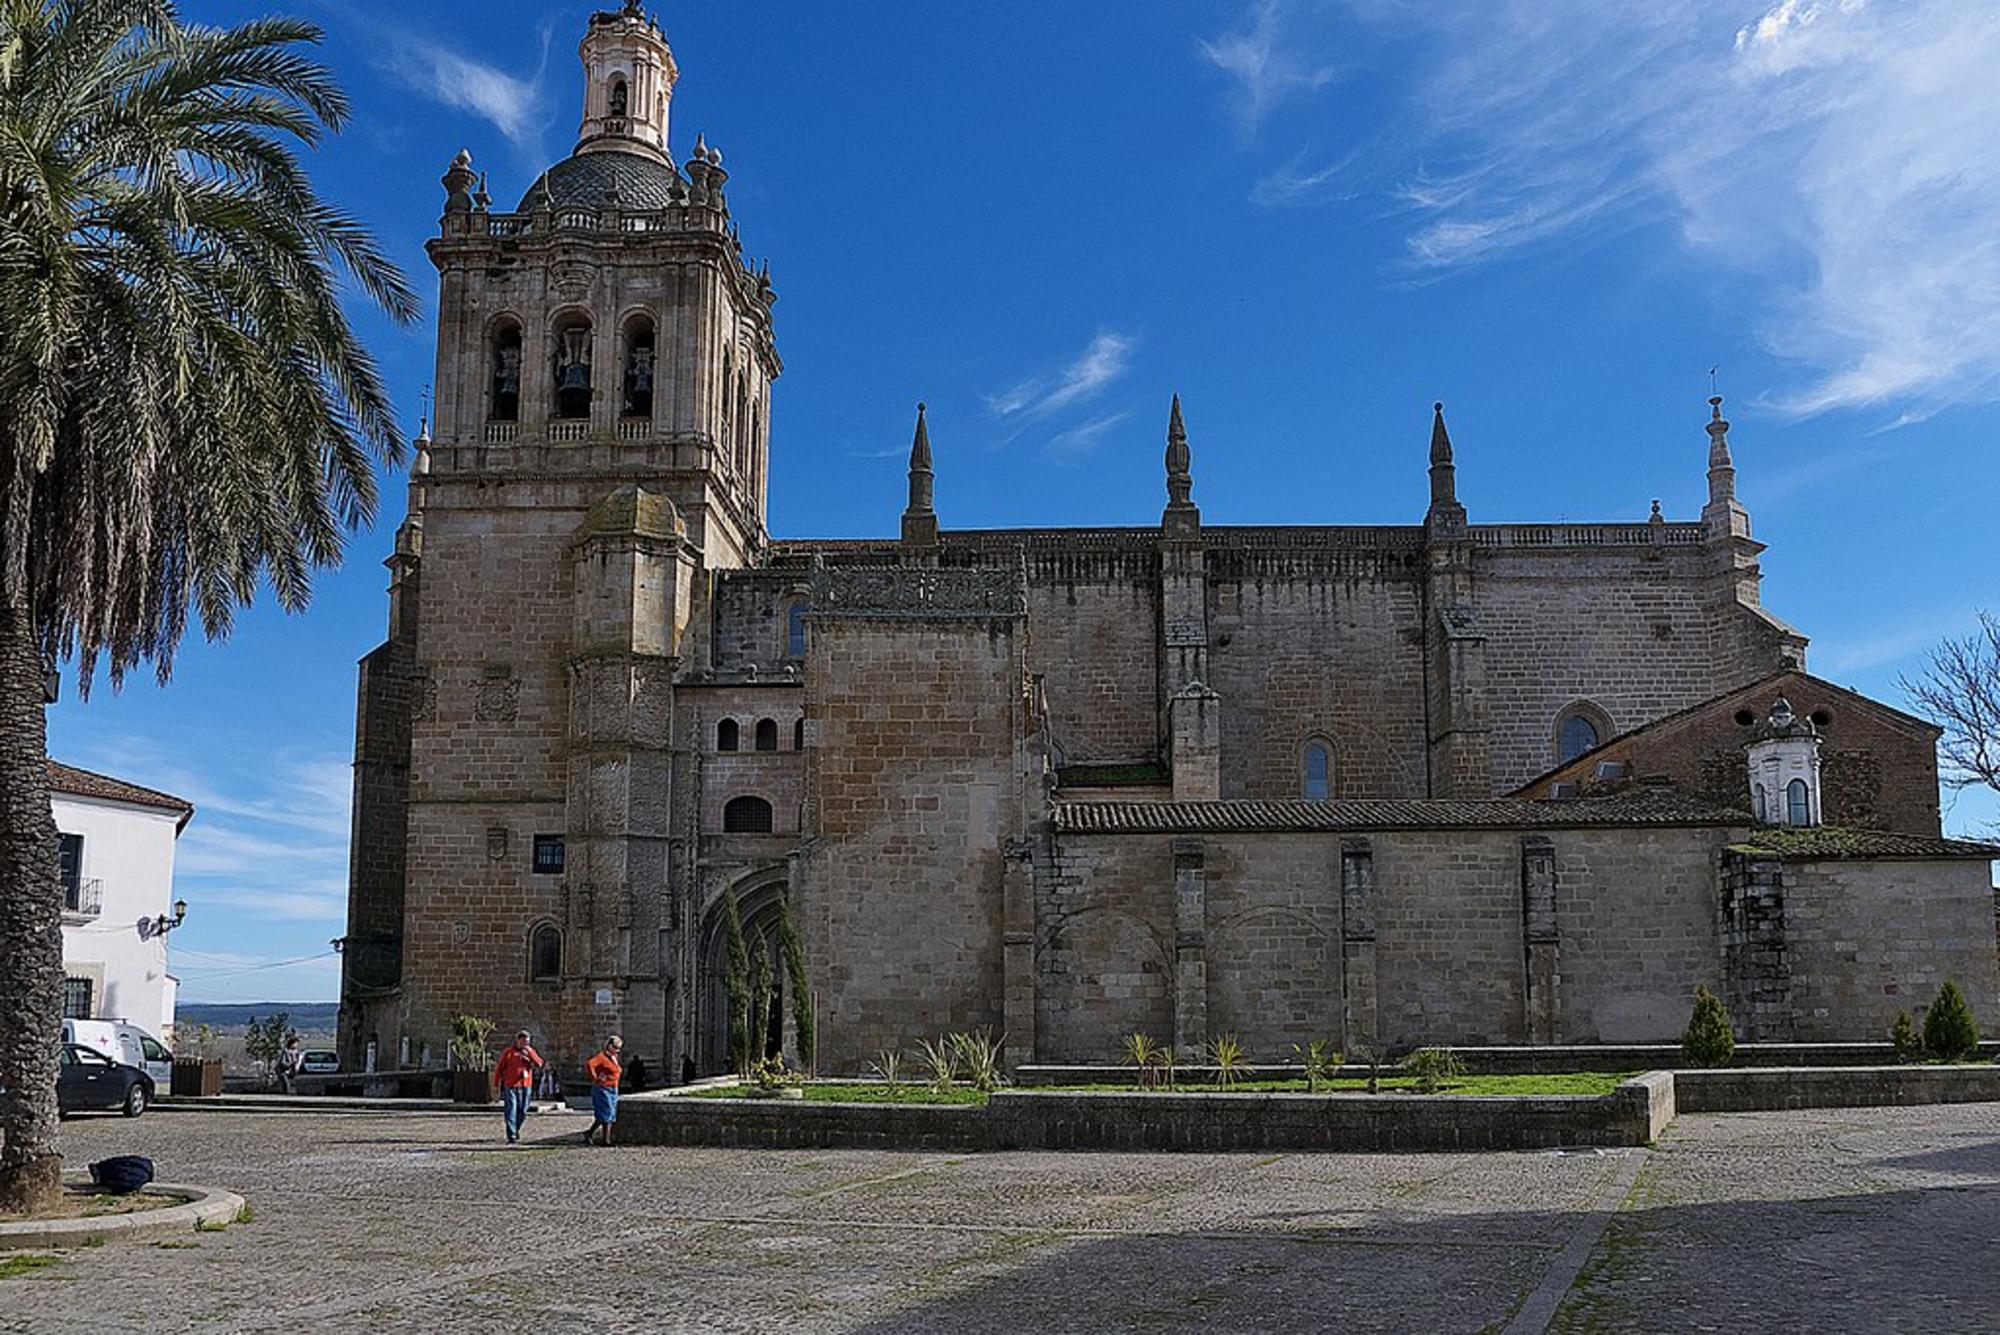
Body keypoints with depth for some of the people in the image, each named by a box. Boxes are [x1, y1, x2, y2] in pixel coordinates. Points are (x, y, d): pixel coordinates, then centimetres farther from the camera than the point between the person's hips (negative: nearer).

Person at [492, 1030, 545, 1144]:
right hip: (511, 1086, -3)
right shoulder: (509, 1052, -2)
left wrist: (530, 1053, -15)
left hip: (526, 1086, 4)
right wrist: (496, 1084, 0)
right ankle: (511, 1136, -11)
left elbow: (539, 1064, -3)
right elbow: (499, 1068, 2)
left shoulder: (530, 1051, 9)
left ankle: (516, 1130, 32)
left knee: (522, 1112, 9)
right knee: (511, 1112, -10)